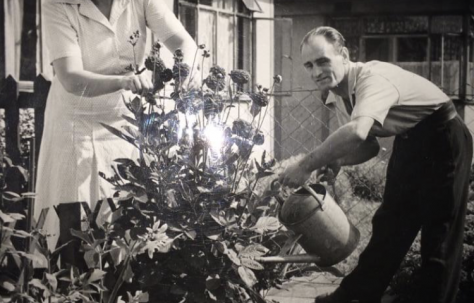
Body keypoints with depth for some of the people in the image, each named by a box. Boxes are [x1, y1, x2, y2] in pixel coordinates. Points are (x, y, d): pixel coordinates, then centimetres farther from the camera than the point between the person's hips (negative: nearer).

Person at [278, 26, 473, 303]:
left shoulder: (372, 78, -30)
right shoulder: (337, 97, -1)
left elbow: (357, 132, -48)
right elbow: (369, 144, 11)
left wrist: (306, 166, -40)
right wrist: (337, 161, -9)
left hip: (442, 137, -9)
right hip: (408, 142, 9)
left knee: (440, 232, -5)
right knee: (388, 224, 12)